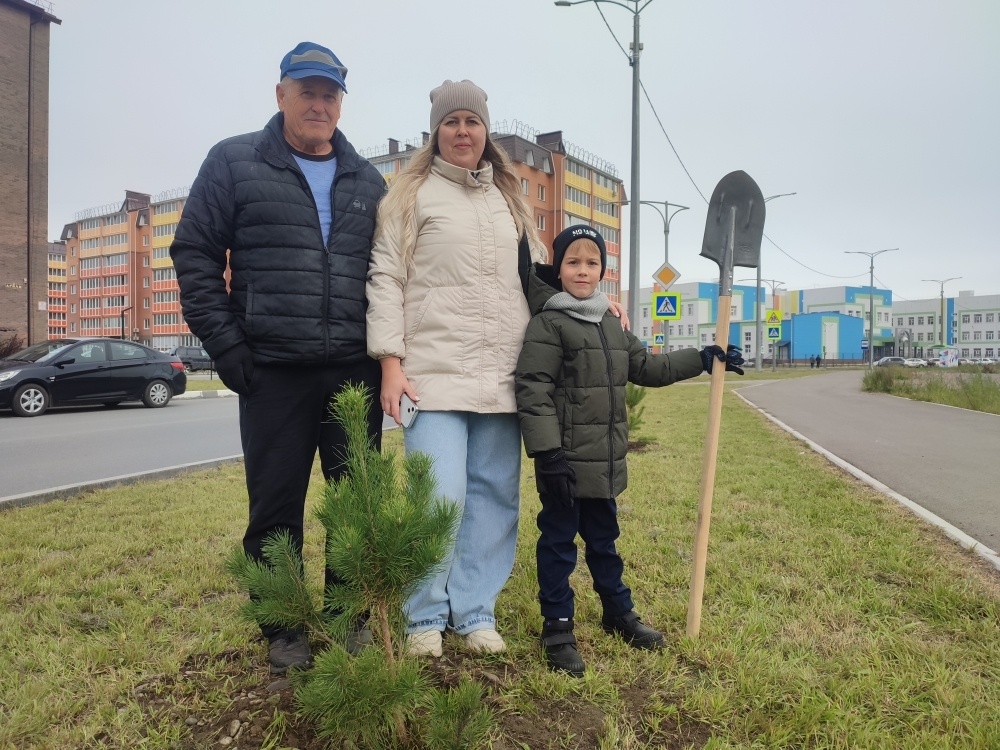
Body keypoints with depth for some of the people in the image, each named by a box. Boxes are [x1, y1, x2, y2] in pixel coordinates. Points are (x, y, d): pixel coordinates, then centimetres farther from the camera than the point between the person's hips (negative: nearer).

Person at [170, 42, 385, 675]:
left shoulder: (367, 181, 14)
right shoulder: (235, 163, 4)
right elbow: (195, 254, 1)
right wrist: (227, 346, -6)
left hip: (356, 371, 3)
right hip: (274, 372, -2)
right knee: (277, 506, 6)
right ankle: (283, 629, 24)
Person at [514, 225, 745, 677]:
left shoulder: (612, 327, 14)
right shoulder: (547, 324, -12)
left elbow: (648, 368, 22)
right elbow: (533, 390, -19)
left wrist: (703, 359, 18)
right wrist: (548, 453, -24)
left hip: (605, 461, 8)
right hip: (565, 461, -7)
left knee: (603, 538, 22)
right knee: (559, 542, 5)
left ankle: (618, 612, 38)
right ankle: (557, 627, 20)